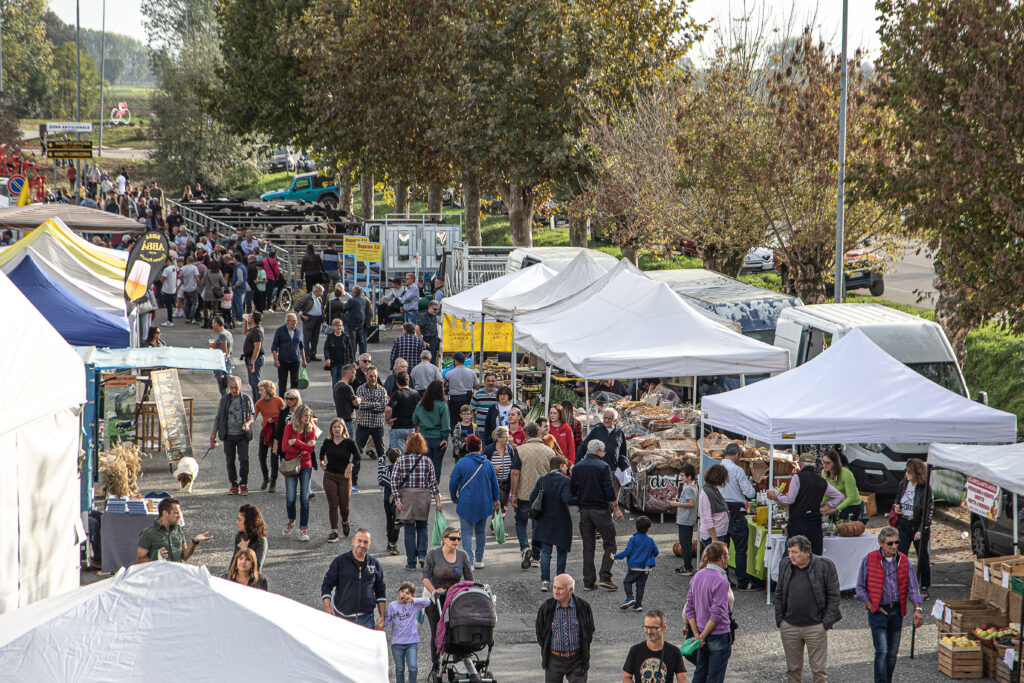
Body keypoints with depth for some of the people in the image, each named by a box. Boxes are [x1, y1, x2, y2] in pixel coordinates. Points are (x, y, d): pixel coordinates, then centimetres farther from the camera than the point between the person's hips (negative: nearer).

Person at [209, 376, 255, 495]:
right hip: (228, 435, 2)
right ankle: (234, 484, 13)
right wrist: (213, 433, 8)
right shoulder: (224, 399, 5)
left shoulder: (247, 399, 2)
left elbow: (253, 414, 8)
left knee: (244, 459, -10)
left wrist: (248, 423, -13)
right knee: (230, 461, 3)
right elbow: (218, 417, 11)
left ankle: (244, 484, 1)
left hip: (242, 435, -2)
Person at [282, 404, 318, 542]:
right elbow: (284, 447, -14)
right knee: (290, 498, -1)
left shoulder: (311, 429, 1)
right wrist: (304, 447, -14)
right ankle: (291, 520, 29)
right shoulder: (289, 428, -4)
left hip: (306, 466, 1)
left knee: (305, 498, -4)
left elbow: (312, 448, -11)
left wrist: (296, 442, -17)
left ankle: (303, 529, 0)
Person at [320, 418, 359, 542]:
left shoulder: (349, 442, -9)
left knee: (344, 505, 4)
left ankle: (345, 522, 36)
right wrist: (321, 462, 12)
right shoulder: (327, 442, 1)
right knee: (332, 505, -3)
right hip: (329, 477, 2)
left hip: (344, 477, -2)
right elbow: (322, 451, 23)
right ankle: (334, 531, 0)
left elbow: (357, 456, 0)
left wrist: (350, 465, -12)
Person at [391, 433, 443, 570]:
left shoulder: (401, 460, -5)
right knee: (422, 527, 19)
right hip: (423, 496, 1)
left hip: (406, 497, -1)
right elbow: (433, 482, 0)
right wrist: (437, 500, 4)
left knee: (409, 529, 4)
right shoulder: (427, 461, 0)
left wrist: (397, 499, -8)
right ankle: (422, 554, 1)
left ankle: (411, 562, 4)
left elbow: (394, 481, -10)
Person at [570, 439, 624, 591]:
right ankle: (605, 577, -9)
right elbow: (609, 490, -12)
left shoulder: (577, 467, 7)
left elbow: (572, 490, 8)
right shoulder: (603, 466, -8)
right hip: (600, 510, -5)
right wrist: (616, 509, -4)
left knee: (588, 546, 9)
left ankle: (588, 582, 6)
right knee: (609, 544, 3)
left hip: (584, 510, 5)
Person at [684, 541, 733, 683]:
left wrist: (697, 634, 3)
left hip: (703, 636, 7)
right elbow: (716, 614, -22)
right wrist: (702, 636, -13)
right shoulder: (721, 581, -19)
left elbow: (689, 608, 6)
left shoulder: (697, 576, 5)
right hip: (719, 636, -7)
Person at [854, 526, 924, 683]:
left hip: (897, 611, 4)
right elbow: (860, 588, 1)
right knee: (882, 652, -12)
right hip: (878, 611, -4)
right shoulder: (869, 560, -6)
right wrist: (872, 606, -7)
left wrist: (917, 609, -5)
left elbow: (912, 587, 5)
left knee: (893, 652, 9)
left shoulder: (904, 560, 3)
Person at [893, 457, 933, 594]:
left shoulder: (925, 488, -13)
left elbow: (928, 511, -12)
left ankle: (924, 587, 19)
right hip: (903, 523, 5)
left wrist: (921, 530, -17)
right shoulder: (903, 483, 4)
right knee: (900, 554, 1)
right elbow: (898, 499, 21)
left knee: (922, 556, 7)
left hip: (918, 525, -5)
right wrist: (895, 507, -2)